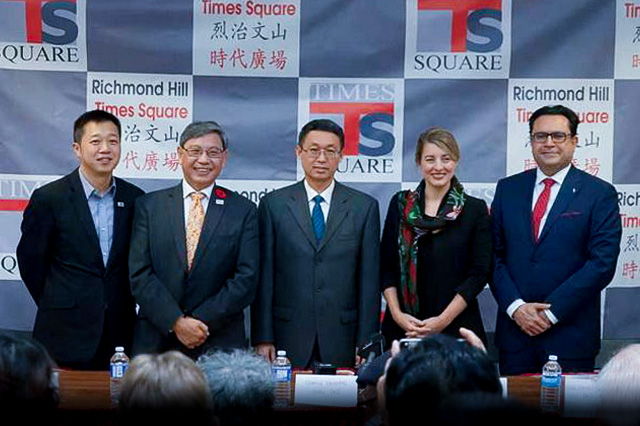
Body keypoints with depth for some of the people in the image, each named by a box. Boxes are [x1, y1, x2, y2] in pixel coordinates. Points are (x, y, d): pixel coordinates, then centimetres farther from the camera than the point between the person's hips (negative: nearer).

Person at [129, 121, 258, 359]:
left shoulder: (243, 211, 4)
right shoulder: (149, 205, 6)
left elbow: (246, 279, -3)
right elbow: (140, 275, -1)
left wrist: (199, 322, -12)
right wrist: (176, 322, -12)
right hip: (156, 342, 1)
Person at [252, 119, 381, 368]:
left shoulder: (365, 207, 6)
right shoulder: (273, 204, 5)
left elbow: (369, 280, 4)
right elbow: (264, 278, 3)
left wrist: (366, 344, -1)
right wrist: (263, 338, -3)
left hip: (342, 341, 1)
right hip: (288, 339, 0)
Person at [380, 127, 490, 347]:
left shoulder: (475, 209, 1)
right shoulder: (400, 204, 7)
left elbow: (479, 273, -3)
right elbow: (387, 267, 7)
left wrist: (443, 320, -11)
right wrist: (397, 314, -7)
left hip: (457, 327, -1)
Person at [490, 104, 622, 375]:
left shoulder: (600, 194, -1)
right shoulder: (507, 189, 9)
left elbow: (603, 263, -9)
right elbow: (494, 255, 6)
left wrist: (551, 311, -13)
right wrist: (515, 306, -8)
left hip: (571, 335, -3)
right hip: (514, 330, 3)